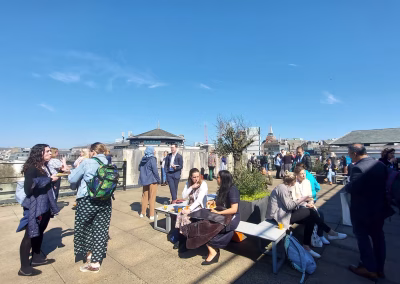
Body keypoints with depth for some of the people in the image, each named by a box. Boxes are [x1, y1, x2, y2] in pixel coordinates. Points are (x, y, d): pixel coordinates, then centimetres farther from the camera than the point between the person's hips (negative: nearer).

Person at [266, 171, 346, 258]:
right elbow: (289, 206, -20)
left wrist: (304, 204, 0)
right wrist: (302, 199, -13)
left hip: (285, 212, 10)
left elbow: (289, 203, 10)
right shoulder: (282, 188, -17)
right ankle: (331, 233, 4)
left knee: (310, 219, -3)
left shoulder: (285, 188, 15)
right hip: (279, 216, -10)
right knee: (311, 212, -14)